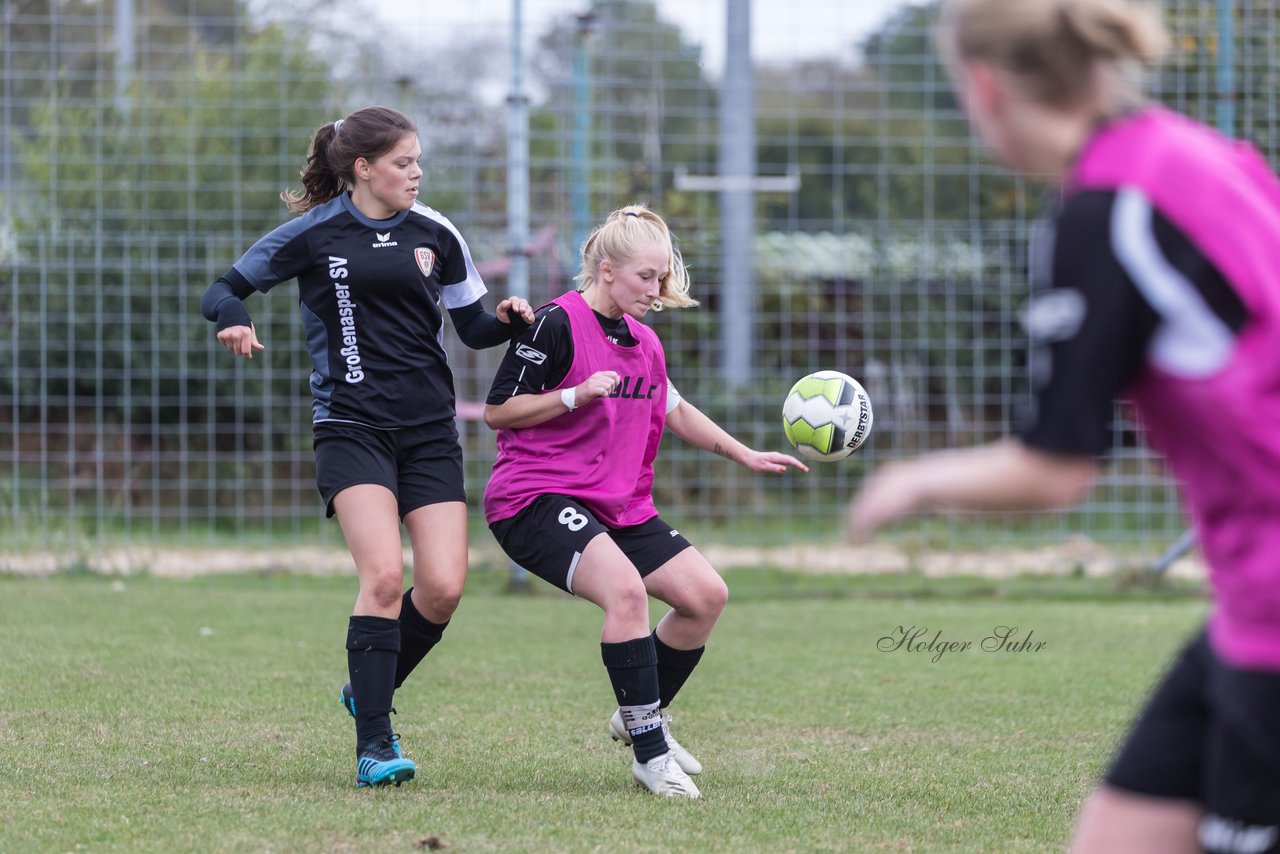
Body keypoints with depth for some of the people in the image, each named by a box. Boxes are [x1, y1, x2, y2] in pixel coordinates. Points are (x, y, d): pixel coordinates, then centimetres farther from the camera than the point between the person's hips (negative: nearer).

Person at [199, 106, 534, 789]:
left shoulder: (435, 234, 9)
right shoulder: (313, 234, -1)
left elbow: (472, 327, 16)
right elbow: (225, 291, 5)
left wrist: (508, 321, -6)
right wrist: (235, 321, -18)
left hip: (429, 430, 4)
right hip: (351, 425, -4)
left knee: (443, 587, -8)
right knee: (384, 575, -21)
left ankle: (369, 691, 20)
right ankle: (373, 745, -13)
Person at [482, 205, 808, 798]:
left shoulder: (642, 341, 13)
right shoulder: (557, 324, -12)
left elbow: (673, 409, 29)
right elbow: (497, 411, -12)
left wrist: (745, 456, 26)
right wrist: (576, 394, -22)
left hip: (621, 505, 9)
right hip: (537, 498, -9)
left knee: (706, 594, 1)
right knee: (625, 588, -31)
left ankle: (642, 717, 22)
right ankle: (650, 753, -25)